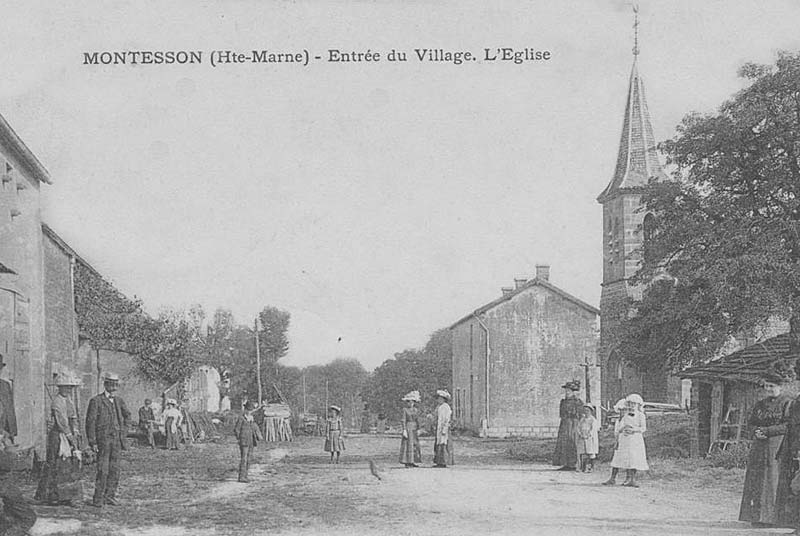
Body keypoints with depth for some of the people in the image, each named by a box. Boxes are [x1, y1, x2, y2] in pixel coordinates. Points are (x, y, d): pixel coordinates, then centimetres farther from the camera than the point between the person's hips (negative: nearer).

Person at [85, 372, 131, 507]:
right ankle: (98, 499, -1)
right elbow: (90, 422, -8)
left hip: (117, 440, 6)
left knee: (115, 469, 6)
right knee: (103, 470, -7)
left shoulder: (119, 400, 11)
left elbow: (127, 415, 29)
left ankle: (109, 495, 16)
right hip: (103, 439, -6)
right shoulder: (96, 401, -5)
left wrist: (124, 430, 16)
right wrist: (92, 442, -13)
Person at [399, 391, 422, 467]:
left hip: (415, 428, 5)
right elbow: (404, 421, -7)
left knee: (415, 445, 4)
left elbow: (418, 420, 12)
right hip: (408, 427, -5)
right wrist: (404, 430, -14)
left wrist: (419, 429, 7)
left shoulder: (416, 410, 9)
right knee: (408, 444, -6)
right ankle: (407, 462, -3)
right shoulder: (405, 410, -4)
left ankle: (412, 462, 10)